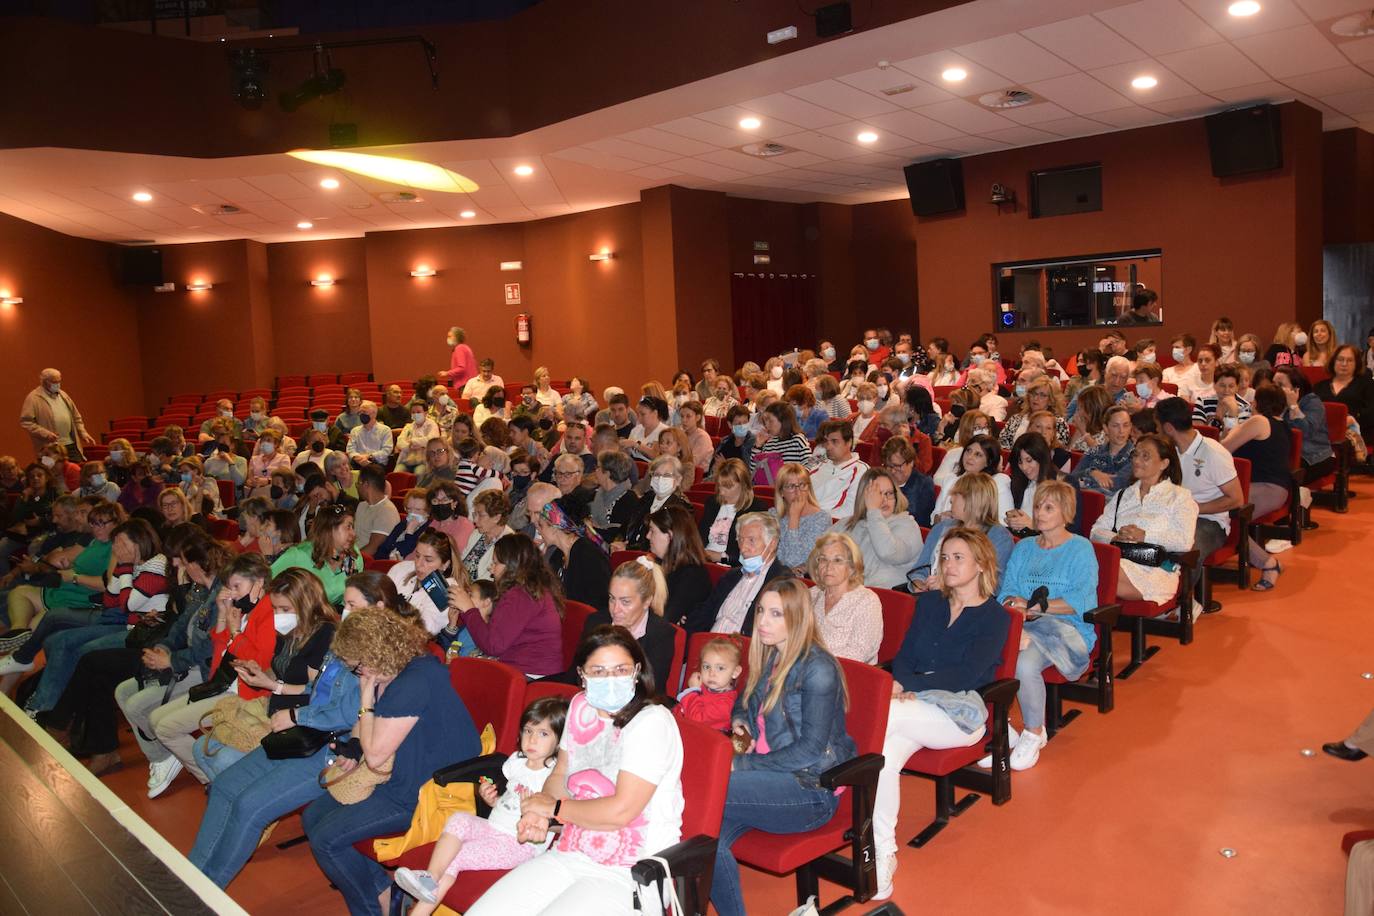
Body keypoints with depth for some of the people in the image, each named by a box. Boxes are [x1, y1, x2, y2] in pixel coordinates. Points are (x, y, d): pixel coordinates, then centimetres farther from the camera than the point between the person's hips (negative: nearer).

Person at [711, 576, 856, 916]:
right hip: (770, 780, 6)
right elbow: (744, 700, 29)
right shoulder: (769, 658, 10)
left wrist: (743, 766, -18)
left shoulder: (818, 669, -14)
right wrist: (739, 721, 6)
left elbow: (810, 750, -17)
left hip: (811, 791, -6)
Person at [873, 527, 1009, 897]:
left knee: (880, 715, -33)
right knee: (884, 755, -31)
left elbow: (964, 676, -10)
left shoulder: (995, 617, 2)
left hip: (961, 712, -4)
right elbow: (904, 655, 12)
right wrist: (902, 688, -10)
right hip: (915, 705, 5)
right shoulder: (929, 602, 19)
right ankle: (883, 852, -27)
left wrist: (907, 685, -17)